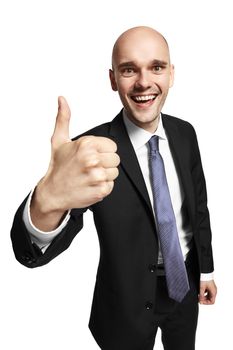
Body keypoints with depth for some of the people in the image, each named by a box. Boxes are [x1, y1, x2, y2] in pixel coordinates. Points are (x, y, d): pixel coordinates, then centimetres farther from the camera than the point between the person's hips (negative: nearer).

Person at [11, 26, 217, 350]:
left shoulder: (185, 133, -8)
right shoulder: (95, 148, -25)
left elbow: (199, 205, 5)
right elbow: (31, 252, -34)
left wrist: (206, 269, 11)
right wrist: (48, 199, -55)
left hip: (186, 281, 5)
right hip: (129, 299, -4)